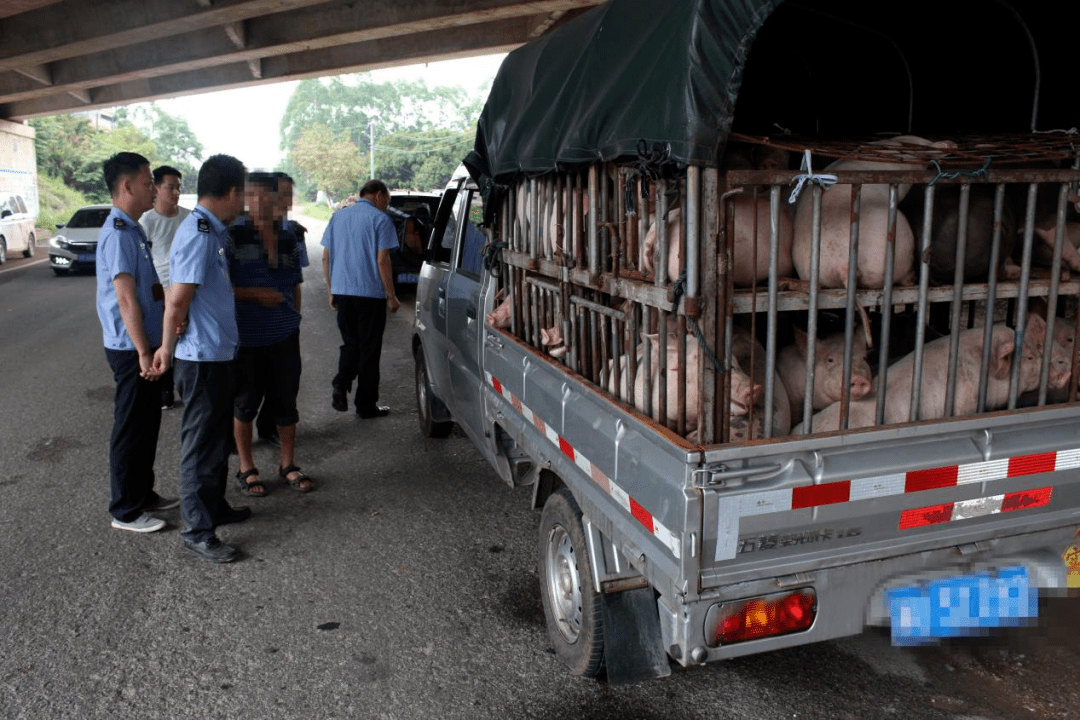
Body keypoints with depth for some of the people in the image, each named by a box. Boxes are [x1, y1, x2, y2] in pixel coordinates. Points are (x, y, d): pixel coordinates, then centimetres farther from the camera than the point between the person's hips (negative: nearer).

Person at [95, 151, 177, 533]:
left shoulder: (131, 230, 13)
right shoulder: (118, 233, -18)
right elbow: (126, 300, -23)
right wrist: (144, 353, -23)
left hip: (144, 346, 10)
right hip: (132, 350, -10)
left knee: (147, 425, 19)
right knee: (131, 430, 1)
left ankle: (144, 494, 32)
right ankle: (126, 511, 13)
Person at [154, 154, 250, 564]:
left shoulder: (211, 230, 10)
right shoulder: (198, 233, -20)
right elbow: (177, 301, -21)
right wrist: (167, 347, -11)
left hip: (218, 353, 10)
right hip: (203, 357, -10)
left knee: (218, 436, 20)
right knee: (201, 442, 0)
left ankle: (214, 506, 35)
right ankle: (197, 531, 11)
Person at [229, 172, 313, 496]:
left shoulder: (288, 239, 10)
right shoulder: (233, 235, -5)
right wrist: (255, 294, -17)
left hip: (284, 336, 4)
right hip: (246, 336, -3)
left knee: (286, 400, 9)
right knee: (245, 403, 7)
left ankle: (288, 464, 25)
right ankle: (246, 469, 22)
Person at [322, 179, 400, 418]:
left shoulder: (338, 216, 13)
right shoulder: (380, 219, -5)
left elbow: (325, 257, 12)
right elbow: (382, 260, -12)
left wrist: (331, 291, 18)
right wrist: (391, 296, -7)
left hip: (342, 291, 5)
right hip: (370, 293, -5)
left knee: (350, 343, 18)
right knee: (369, 348, 4)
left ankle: (341, 385, -5)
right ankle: (366, 405, 9)